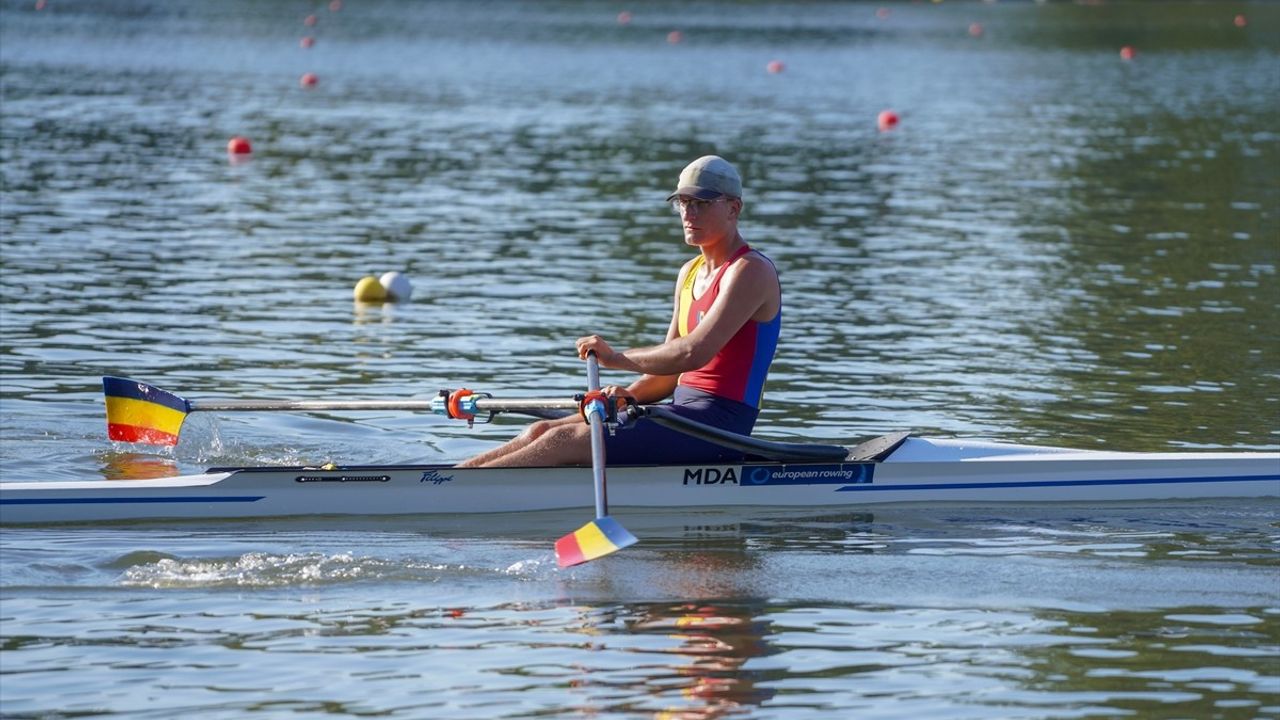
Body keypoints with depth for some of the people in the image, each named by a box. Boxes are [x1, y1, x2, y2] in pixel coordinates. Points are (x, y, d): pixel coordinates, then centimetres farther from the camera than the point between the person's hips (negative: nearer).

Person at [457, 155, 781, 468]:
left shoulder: (751, 271, -9)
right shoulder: (690, 273, 20)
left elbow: (693, 354, -22)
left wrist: (617, 358, -12)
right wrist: (630, 395, -1)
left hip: (717, 423, -9)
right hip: (683, 413, 9)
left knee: (566, 441, -19)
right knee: (542, 431, -3)